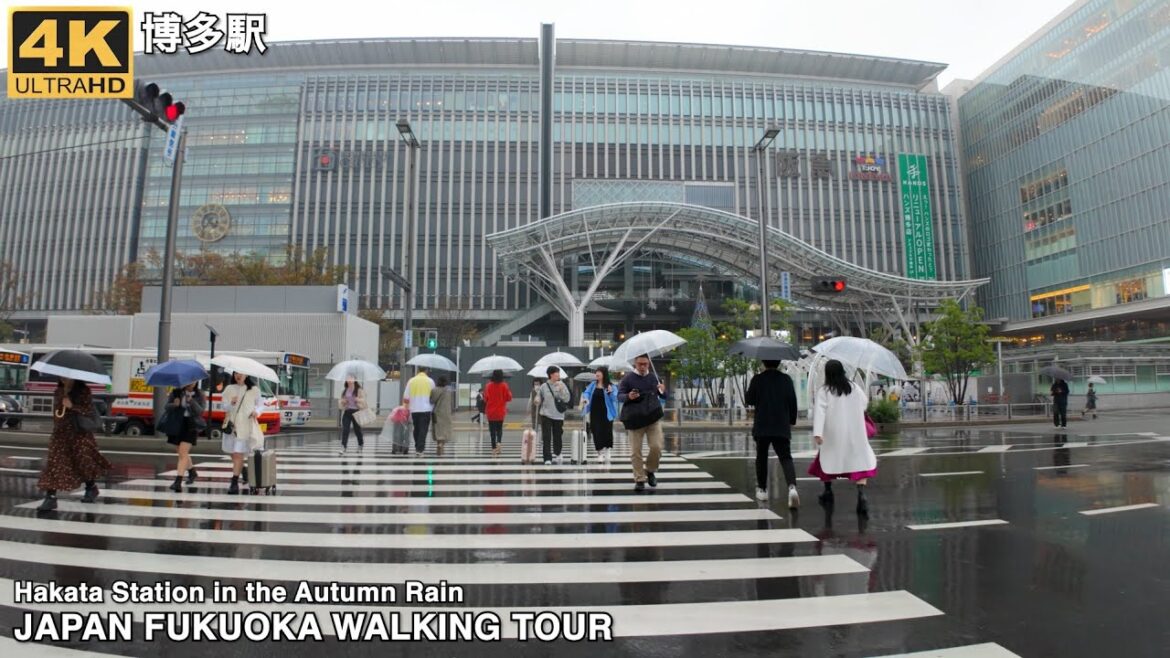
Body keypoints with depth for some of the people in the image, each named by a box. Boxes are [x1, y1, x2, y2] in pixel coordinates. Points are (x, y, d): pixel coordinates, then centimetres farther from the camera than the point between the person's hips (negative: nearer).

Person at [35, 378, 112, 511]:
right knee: (53, 463, -6)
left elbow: (90, 411, -15)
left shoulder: (83, 391, -8)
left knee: (84, 461, 3)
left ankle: (91, 488, 27)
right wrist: (56, 428, 17)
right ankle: (50, 497, -5)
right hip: (60, 435, 4)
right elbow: (56, 412, 19)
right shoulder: (58, 392, 7)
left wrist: (72, 406, -25)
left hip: (79, 434, -4)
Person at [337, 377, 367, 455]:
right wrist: (342, 401, -2)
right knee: (345, 429, -9)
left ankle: (361, 444, 33)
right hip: (347, 411, 3)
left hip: (356, 411, -3)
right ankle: (343, 447, -12)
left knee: (357, 429, 9)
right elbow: (340, 400, 20)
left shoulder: (359, 390, -3)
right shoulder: (344, 390, 11)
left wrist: (359, 400, -24)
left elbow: (364, 400, -4)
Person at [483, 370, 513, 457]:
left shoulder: (488, 385, -6)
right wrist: (509, 392, 13)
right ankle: (499, 442, -9)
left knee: (492, 430, 8)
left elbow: (485, 399, -3)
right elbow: (509, 398, -4)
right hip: (500, 411, 0)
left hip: (490, 412, 0)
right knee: (499, 428, 16)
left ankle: (494, 448, 6)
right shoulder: (504, 385, -7)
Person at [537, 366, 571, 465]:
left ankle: (556, 455, 31)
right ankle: (547, 459, -4)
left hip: (558, 415, 2)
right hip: (546, 415, -2)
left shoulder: (562, 385, 0)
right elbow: (538, 399, 8)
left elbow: (567, 399, -5)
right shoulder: (543, 386, -3)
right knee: (546, 437, -6)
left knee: (557, 437, 11)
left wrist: (561, 389, -16)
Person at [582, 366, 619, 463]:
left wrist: (610, 392, -29)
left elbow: (615, 398, -10)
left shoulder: (610, 386, -6)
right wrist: (585, 398, -20)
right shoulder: (593, 384, 5)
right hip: (595, 413, 3)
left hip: (606, 414, -3)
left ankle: (606, 453, 18)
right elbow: (587, 392, 1)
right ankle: (600, 453, 15)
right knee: (596, 433, 4)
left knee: (606, 432, 2)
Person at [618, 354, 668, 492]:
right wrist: (628, 397, -24)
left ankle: (650, 470, 21)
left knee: (657, 447, -5)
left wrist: (663, 391, -8)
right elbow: (619, 396, -2)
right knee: (636, 451, -1)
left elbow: (663, 398, 16)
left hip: (653, 417, 2)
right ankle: (639, 479, 11)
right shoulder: (628, 378, -1)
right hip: (634, 419, -2)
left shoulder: (654, 377, 11)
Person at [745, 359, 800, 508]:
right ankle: (792, 486, -23)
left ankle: (761, 489, 22)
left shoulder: (757, 379, -6)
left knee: (761, 457, 15)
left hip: (762, 427, -1)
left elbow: (749, 400, -3)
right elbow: (793, 401, 3)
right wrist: (792, 421, 13)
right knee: (785, 457, 0)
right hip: (782, 427, 1)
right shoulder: (786, 379, 1)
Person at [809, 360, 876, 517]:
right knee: (861, 463, 1)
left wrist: (817, 433, -28)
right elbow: (864, 401, 20)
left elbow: (819, 412, -21)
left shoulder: (824, 391, -9)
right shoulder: (854, 388, 2)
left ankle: (828, 492, 27)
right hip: (855, 433, 2)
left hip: (833, 435, -1)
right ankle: (861, 495, -20)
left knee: (827, 459, 20)